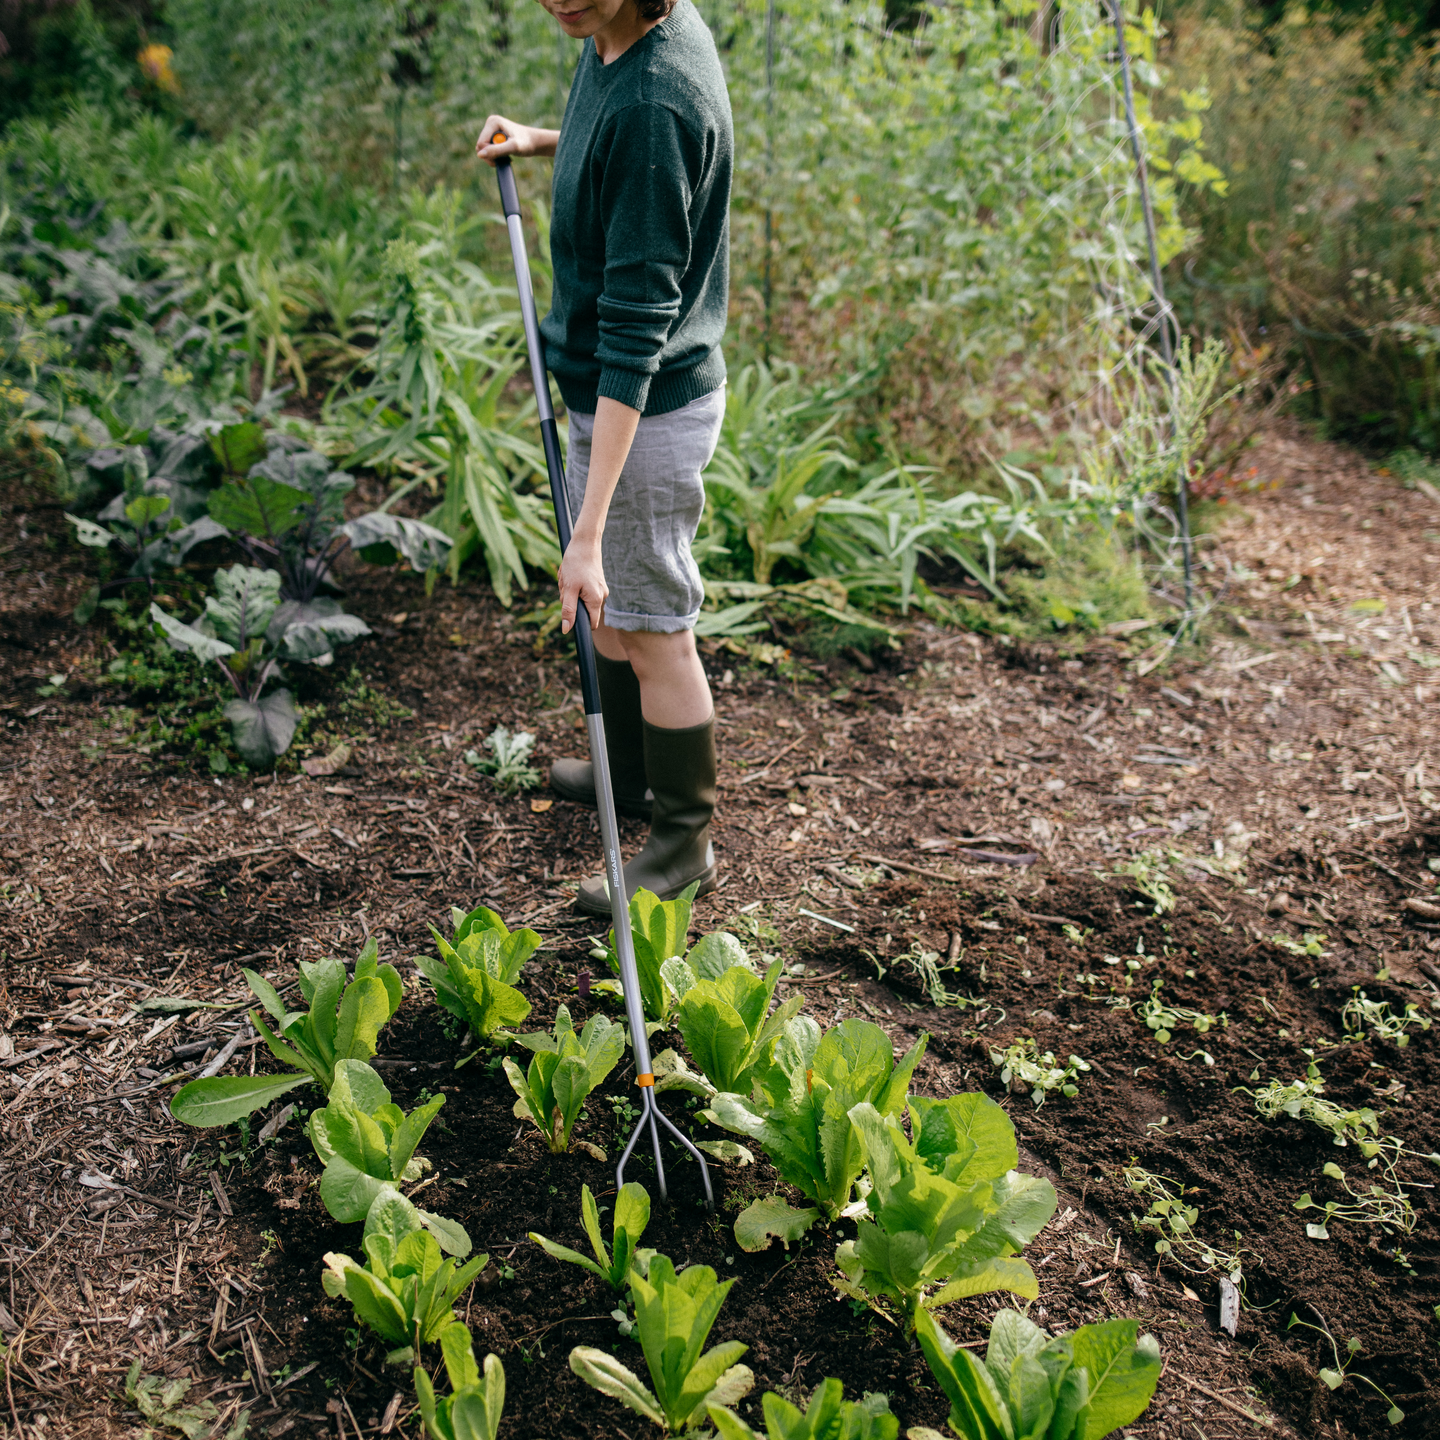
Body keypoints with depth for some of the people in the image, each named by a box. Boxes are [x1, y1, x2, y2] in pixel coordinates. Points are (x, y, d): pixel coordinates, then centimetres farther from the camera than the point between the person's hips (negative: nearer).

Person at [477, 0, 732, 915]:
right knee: (609, 610, 23)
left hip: (650, 407, -9)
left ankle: (686, 843, 24)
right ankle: (630, 773, 44)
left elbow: (637, 327, -33)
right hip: (609, 392, 9)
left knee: (655, 631, 5)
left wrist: (588, 531, -33)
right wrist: (540, 141, 7)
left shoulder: (653, 103, -29)